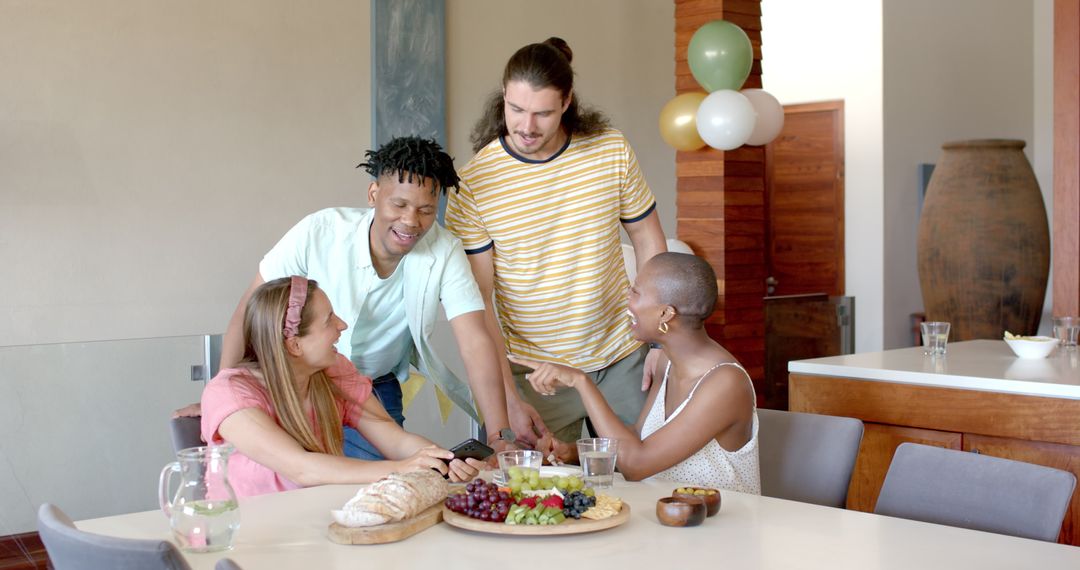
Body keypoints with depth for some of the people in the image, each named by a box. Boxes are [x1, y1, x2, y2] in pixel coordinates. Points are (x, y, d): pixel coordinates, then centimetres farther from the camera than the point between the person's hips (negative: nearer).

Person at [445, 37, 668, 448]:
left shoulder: (611, 149, -5)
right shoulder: (472, 183, -12)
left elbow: (647, 240, 6)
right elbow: (477, 303, -11)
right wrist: (508, 398, -15)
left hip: (623, 360, 2)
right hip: (536, 374, -2)